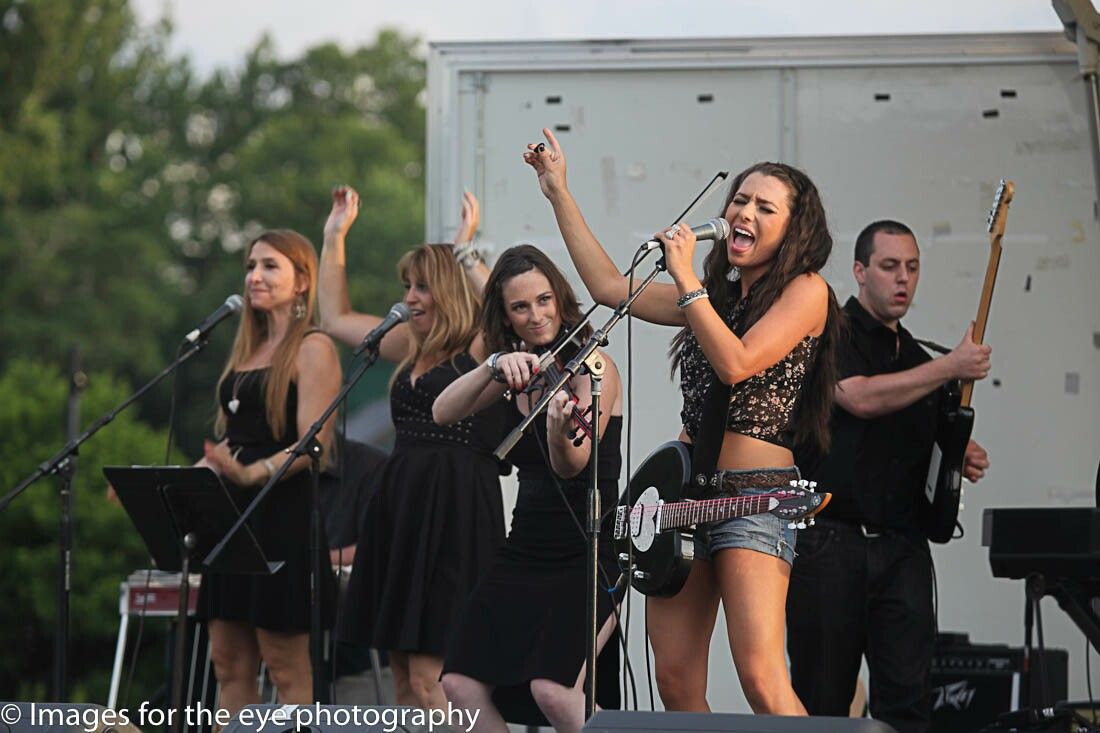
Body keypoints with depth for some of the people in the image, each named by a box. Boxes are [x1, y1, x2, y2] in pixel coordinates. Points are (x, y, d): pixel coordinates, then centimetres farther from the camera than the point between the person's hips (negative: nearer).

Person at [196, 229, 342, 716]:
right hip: (235, 515, 9)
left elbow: (313, 445, -16)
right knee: (229, 662, 6)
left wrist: (251, 474, -29)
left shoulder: (312, 348, -7)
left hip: (285, 513, -8)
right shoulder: (248, 350, 19)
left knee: (286, 667, -7)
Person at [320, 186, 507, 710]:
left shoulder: (483, 349, -5)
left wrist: (470, 252, -18)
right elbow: (337, 319, 29)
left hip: (455, 510, -8)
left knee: (428, 676, -12)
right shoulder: (412, 347, 17)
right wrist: (335, 238, 26)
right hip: (401, 504, 8)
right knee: (403, 675, 6)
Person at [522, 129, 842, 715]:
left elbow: (737, 364, -16)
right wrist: (559, 193, 24)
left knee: (762, 681, -21)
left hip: (755, 495, -8)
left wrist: (685, 279, -12)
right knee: (675, 684, 3)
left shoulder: (805, 291, -3)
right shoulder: (717, 294, 19)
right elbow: (610, 286, 23)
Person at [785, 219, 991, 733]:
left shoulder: (918, 359, 19)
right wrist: (953, 368, -15)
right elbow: (861, 398, -20)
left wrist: (962, 460, 6)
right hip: (830, 544, -5)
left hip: (903, 549, 5)